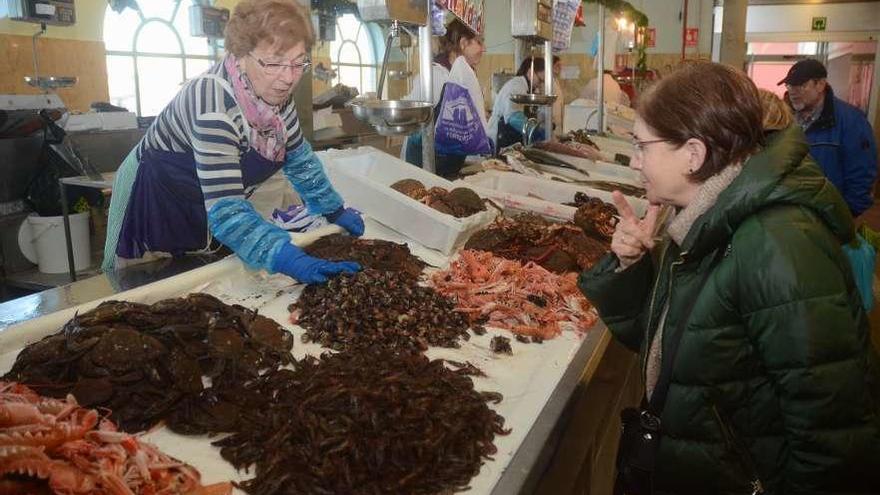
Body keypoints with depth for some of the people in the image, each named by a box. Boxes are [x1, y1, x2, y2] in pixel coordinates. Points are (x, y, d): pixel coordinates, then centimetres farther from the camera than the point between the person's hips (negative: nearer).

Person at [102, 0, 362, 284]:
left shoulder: (274, 90, -14)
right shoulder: (215, 106, -37)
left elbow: (298, 157, 3)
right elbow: (225, 210, -43)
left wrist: (334, 210, -2)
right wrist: (289, 260, -54)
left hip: (209, 209, 7)